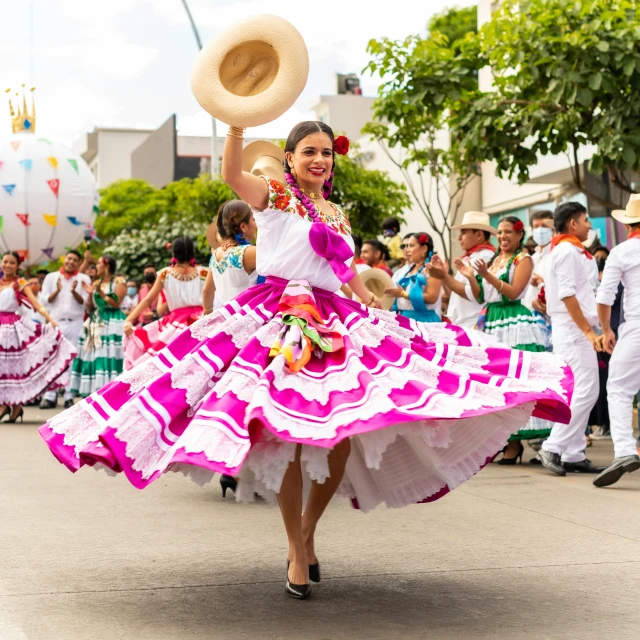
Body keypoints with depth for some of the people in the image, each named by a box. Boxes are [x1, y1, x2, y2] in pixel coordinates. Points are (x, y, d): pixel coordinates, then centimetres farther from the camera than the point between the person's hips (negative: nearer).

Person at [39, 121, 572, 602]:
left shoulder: (337, 214, 22)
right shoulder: (275, 196, 4)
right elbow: (231, 173, -16)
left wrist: (379, 311, 23)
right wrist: (239, 119, -27)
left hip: (335, 324, 6)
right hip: (282, 322, -6)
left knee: (346, 436, -5)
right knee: (291, 434, -12)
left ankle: (308, 530, 17)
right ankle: (297, 550, 1)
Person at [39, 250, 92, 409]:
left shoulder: (83, 279, 5)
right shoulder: (51, 277, 8)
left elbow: (84, 302, 0)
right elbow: (46, 300, 3)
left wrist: (74, 291, -18)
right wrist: (57, 290, -14)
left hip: (75, 323, -1)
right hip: (56, 322, 1)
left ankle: (69, 396, 3)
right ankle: (50, 396, -1)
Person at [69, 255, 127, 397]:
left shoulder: (119, 282, 0)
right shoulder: (96, 283, 16)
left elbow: (115, 303, -10)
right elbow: (89, 308, 14)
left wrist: (101, 292, -12)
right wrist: (91, 294, -2)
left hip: (112, 324, -6)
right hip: (96, 324, 6)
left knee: (109, 357, -14)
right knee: (93, 356, 0)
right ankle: (95, 392, 2)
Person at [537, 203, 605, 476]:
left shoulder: (572, 251, 19)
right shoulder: (568, 251, -11)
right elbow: (567, 295, -18)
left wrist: (591, 330, 16)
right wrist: (588, 331, -18)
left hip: (577, 332, 10)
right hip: (574, 331, -10)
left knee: (581, 393, 8)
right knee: (584, 393, -13)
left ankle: (574, 455, 9)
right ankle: (553, 447, -12)